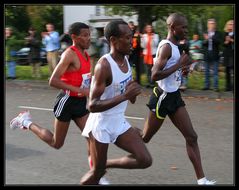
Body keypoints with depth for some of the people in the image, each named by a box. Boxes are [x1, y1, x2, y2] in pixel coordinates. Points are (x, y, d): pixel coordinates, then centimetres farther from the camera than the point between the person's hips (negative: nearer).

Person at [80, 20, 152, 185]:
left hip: (119, 122, 7)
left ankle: (106, 164, 20)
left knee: (145, 161, -1)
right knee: (96, 173, 5)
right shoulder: (104, 65, -25)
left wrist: (133, 93, -8)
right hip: (101, 125, -7)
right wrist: (124, 96, -35)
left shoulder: (125, 59, 0)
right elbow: (93, 105, -28)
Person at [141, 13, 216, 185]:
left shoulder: (174, 46, 9)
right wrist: (179, 64, -23)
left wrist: (183, 66, 7)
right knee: (145, 138, 5)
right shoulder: (166, 47, -20)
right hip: (163, 98, -9)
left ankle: (201, 179, 4)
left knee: (192, 137, 3)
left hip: (174, 97, 9)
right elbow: (155, 75, -28)